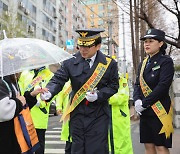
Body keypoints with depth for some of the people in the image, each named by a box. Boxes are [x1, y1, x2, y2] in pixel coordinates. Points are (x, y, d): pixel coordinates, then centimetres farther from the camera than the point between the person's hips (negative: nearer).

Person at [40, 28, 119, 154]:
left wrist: (98, 95, -15)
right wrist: (49, 92, -28)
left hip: (99, 116, -1)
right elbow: (58, 80, -7)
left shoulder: (110, 64, -1)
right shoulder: (70, 62, -2)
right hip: (77, 114, 1)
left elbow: (113, 86, 2)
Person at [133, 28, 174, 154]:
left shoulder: (166, 61, -8)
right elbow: (137, 84, 11)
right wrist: (137, 100, -7)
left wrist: (144, 103, -17)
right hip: (145, 111, 7)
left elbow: (163, 86, -17)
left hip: (160, 111, -7)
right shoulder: (144, 63, 13)